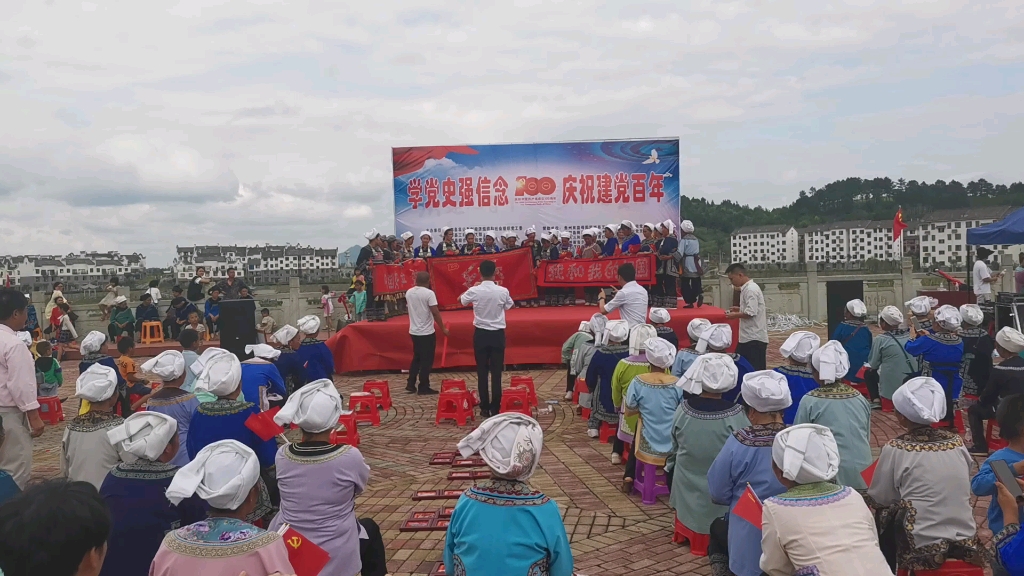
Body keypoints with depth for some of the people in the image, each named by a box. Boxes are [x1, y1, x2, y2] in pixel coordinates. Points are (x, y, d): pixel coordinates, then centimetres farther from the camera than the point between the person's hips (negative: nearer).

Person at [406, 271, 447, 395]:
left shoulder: (409, 292, 4)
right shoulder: (429, 293, -16)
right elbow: (435, 313, -17)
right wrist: (443, 328, -9)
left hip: (414, 331, 7)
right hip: (427, 332, -7)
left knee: (416, 358, 19)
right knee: (426, 360, 3)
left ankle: (411, 385, 17)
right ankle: (423, 387, 6)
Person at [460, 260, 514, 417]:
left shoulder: (474, 291, -10)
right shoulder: (503, 291, -8)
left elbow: (460, 300, 13)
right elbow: (510, 306, 13)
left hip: (481, 334, 0)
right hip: (498, 334, 0)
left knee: (482, 372, 7)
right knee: (496, 372, 4)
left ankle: (485, 408, 9)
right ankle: (495, 408, 6)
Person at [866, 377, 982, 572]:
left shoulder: (896, 448, -10)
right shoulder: (957, 442, 3)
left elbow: (878, 499, -1)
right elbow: (961, 490, 15)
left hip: (923, 547, -5)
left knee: (883, 514, 19)